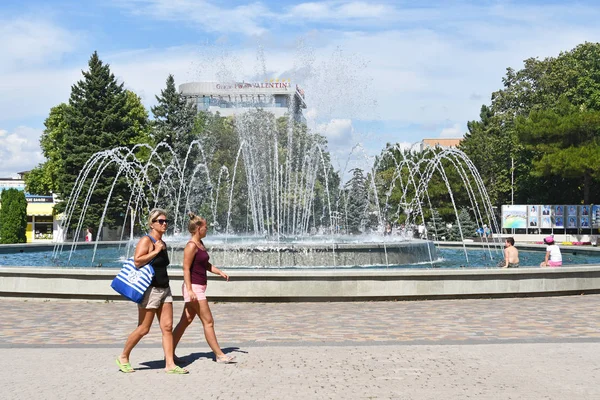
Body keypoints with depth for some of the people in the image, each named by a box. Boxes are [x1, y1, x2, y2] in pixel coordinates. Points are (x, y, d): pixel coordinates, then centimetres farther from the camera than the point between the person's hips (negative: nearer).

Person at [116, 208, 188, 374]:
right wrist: (156, 251, -21)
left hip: (164, 289, 8)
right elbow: (137, 261, -25)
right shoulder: (146, 241, -11)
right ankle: (123, 358, 19)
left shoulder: (162, 243, 15)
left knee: (167, 327, 2)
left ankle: (170, 364, 3)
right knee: (143, 329, 0)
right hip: (150, 290, -8)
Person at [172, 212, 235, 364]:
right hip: (193, 288, -10)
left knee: (186, 321, 12)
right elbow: (186, 268, -18)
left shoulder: (201, 244, 14)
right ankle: (219, 355, 4)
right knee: (208, 322, -4)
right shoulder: (191, 246, -15)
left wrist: (220, 272, 9)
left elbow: (206, 264, 22)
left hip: (199, 288, 10)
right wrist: (189, 290, -23)